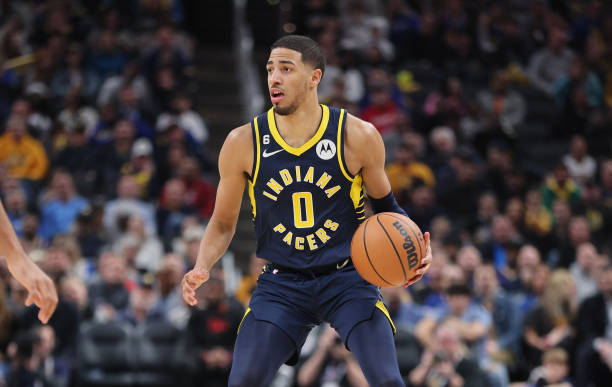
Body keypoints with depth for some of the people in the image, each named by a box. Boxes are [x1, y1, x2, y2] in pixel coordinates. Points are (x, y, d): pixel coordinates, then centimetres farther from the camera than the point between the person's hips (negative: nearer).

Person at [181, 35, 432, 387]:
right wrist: (202, 268, -11)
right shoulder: (243, 143, -5)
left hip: (346, 278, -1)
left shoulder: (358, 136, -8)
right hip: (281, 282, 1)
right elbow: (223, 223, 7)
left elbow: (385, 205, 9)